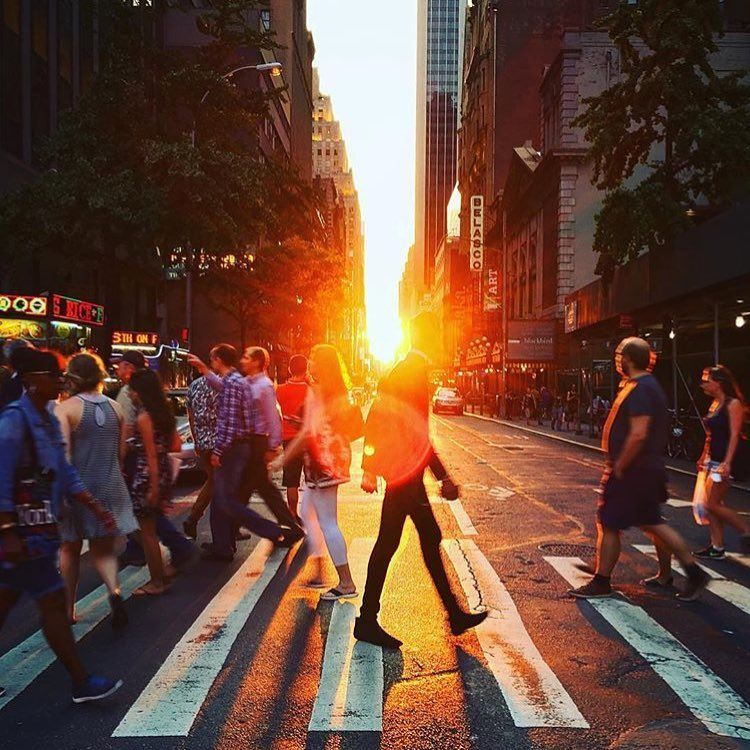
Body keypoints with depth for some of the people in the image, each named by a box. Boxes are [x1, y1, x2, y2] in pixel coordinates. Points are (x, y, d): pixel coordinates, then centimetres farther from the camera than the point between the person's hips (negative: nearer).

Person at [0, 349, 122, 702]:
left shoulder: (48, 419, 10)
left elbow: (64, 473, 14)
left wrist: (96, 508, 11)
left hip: (40, 527, 9)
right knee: (52, 601, -3)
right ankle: (81, 683, 7)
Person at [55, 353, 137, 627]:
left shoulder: (64, 409, -11)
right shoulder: (115, 408, 3)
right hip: (110, 487, 3)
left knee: (70, 549, 16)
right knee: (103, 549, 12)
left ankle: (69, 609, 27)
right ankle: (114, 590, -14)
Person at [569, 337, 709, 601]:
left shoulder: (639, 389, -20)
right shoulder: (648, 385, 14)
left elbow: (638, 434, -28)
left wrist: (618, 467, -19)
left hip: (632, 471, -10)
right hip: (649, 469, 10)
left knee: (608, 525, 0)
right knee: (652, 523, 18)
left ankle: (601, 582, 10)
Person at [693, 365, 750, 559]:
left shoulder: (733, 404, -13)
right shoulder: (714, 404, 12)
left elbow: (734, 435, -19)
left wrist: (727, 462, -26)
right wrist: (703, 457, 20)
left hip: (724, 462, -9)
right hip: (712, 460, 9)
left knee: (713, 505, -6)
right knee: (712, 505, 8)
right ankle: (717, 547, 15)